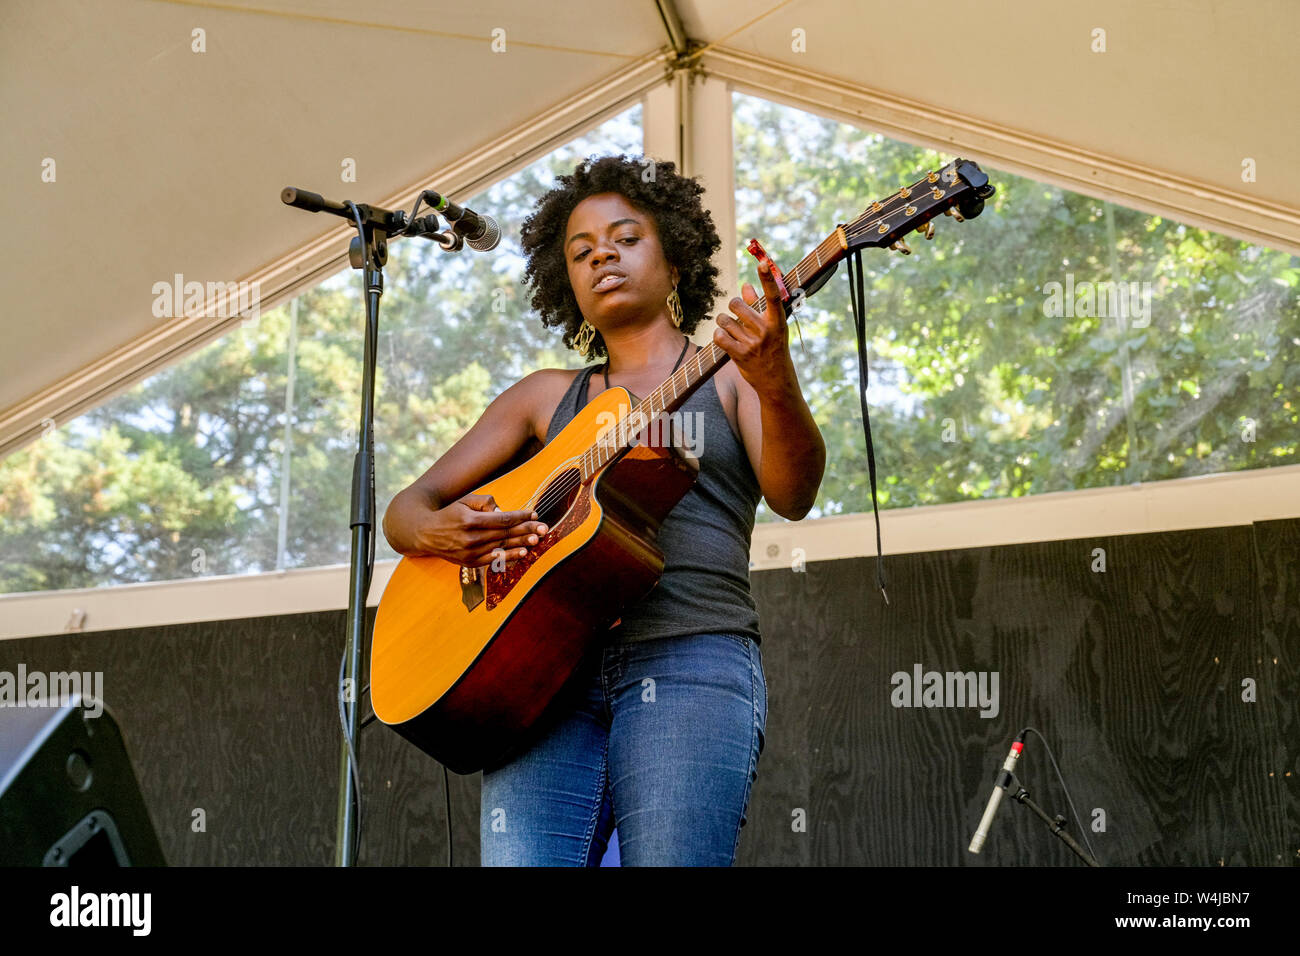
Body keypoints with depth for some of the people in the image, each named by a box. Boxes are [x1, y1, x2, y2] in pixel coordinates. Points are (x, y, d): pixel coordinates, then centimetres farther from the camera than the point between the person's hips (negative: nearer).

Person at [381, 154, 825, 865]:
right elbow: (404, 510, 20)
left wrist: (777, 386, -25)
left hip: (692, 657, -2)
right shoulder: (547, 396, 23)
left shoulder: (728, 372, 15)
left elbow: (792, 497, -4)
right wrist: (440, 533, -5)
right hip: (547, 672, 3)